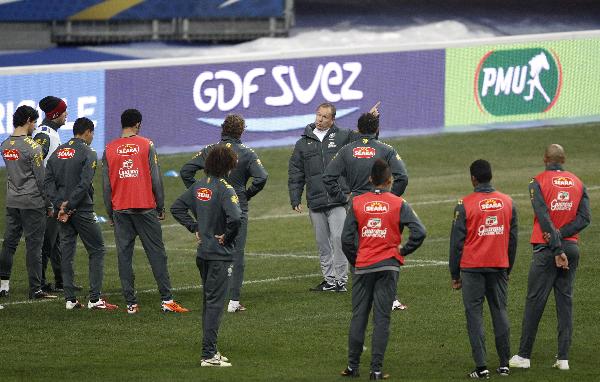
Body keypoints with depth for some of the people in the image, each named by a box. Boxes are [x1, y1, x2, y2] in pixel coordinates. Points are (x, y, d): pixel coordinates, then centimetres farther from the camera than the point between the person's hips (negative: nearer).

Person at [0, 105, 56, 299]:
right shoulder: (32, 147, -14)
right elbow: (41, 179, -12)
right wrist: (49, 204, -3)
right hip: (32, 203, -6)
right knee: (33, 245, -2)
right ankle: (35, 289, 0)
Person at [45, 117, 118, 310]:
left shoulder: (57, 152, 11)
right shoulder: (88, 153, -9)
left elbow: (48, 181, 3)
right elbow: (84, 184, -19)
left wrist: (60, 204, -5)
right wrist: (68, 206, -14)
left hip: (63, 210, 6)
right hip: (82, 211, -6)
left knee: (67, 253, 10)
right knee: (97, 251, 3)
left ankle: (70, 299, 9)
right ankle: (95, 298, -3)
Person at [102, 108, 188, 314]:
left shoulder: (109, 149, 4)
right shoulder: (146, 145, -2)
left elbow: (106, 184, 7)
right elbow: (156, 179, -3)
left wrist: (109, 213, 15)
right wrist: (160, 207, 6)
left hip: (120, 210, 2)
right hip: (145, 208, -2)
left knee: (124, 256, 4)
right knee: (156, 253, 2)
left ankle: (130, 303, 0)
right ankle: (166, 300, -2)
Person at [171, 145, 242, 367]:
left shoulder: (199, 186, 5)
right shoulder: (224, 189, -18)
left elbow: (177, 208, 15)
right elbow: (235, 218, -31)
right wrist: (227, 237, -14)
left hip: (202, 253, 7)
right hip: (220, 255, -7)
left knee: (208, 301, 17)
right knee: (215, 302, -4)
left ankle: (210, 350, 23)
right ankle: (208, 355, -5)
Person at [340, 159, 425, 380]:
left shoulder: (357, 203, 0)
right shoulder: (398, 204, -4)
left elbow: (346, 238, -2)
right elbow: (419, 232, -13)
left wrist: (355, 261, 11)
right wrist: (404, 250, 2)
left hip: (363, 267, 1)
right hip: (388, 267, -1)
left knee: (358, 316, 10)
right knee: (382, 318, 1)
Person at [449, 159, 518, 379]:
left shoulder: (465, 205, -8)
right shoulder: (507, 202, 5)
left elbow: (457, 242, -5)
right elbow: (512, 239, 12)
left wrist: (455, 275, 3)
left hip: (472, 268, -4)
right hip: (499, 267, 4)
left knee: (474, 315, 0)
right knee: (500, 312, 11)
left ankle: (481, 367, -6)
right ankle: (504, 364, 12)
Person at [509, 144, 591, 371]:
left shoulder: (538, 182, -6)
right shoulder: (577, 182, 8)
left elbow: (544, 218, -15)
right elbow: (585, 217, -2)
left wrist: (557, 249, -16)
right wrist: (561, 235, -9)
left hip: (546, 249, -4)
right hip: (572, 248, 4)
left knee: (534, 301, 1)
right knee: (565, 301, 6)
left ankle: (524, 356, 4)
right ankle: (563, 358, 3)